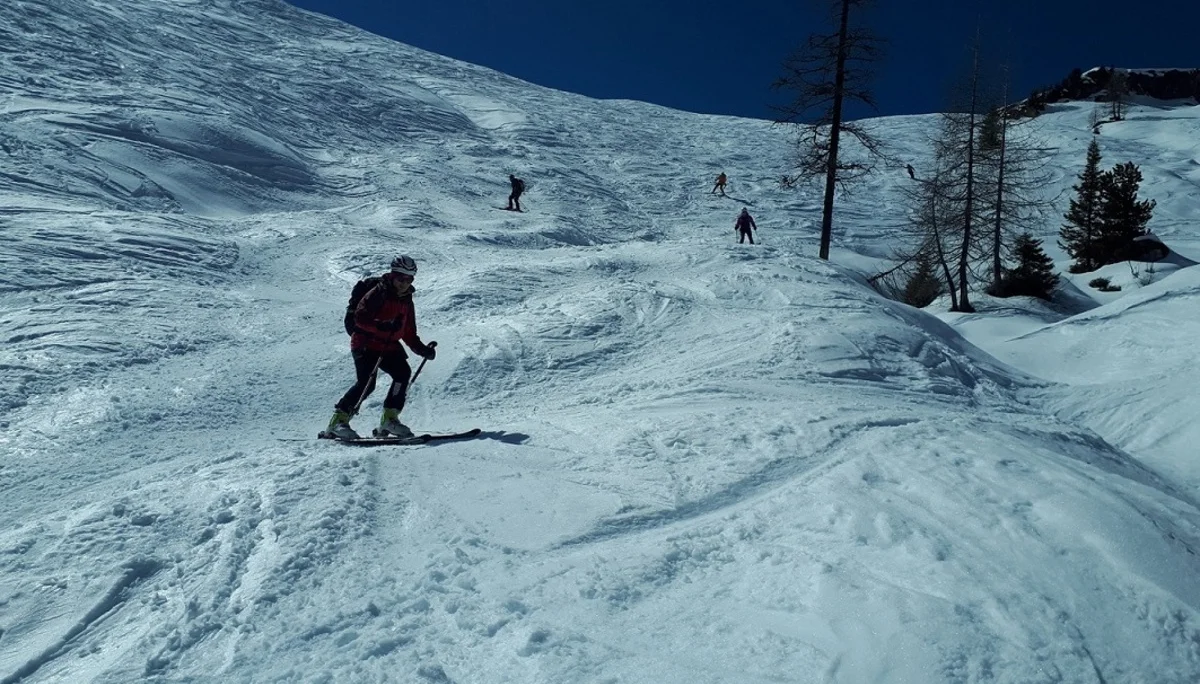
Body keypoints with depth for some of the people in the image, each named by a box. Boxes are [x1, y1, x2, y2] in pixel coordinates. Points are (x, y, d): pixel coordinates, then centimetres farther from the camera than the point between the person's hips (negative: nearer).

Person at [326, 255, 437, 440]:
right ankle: (338, 420, -11)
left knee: (403, 372, -15)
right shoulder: (378, 294, -7)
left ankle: (389, 418, -10)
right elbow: (360, 317, -19)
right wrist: (383, 325, -34)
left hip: (390, 347, 7)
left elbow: (409, 333, 19)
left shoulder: (406, 301, 15)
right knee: (366, 383, -20)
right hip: (366, 344, -7)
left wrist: (422, 349, 4)